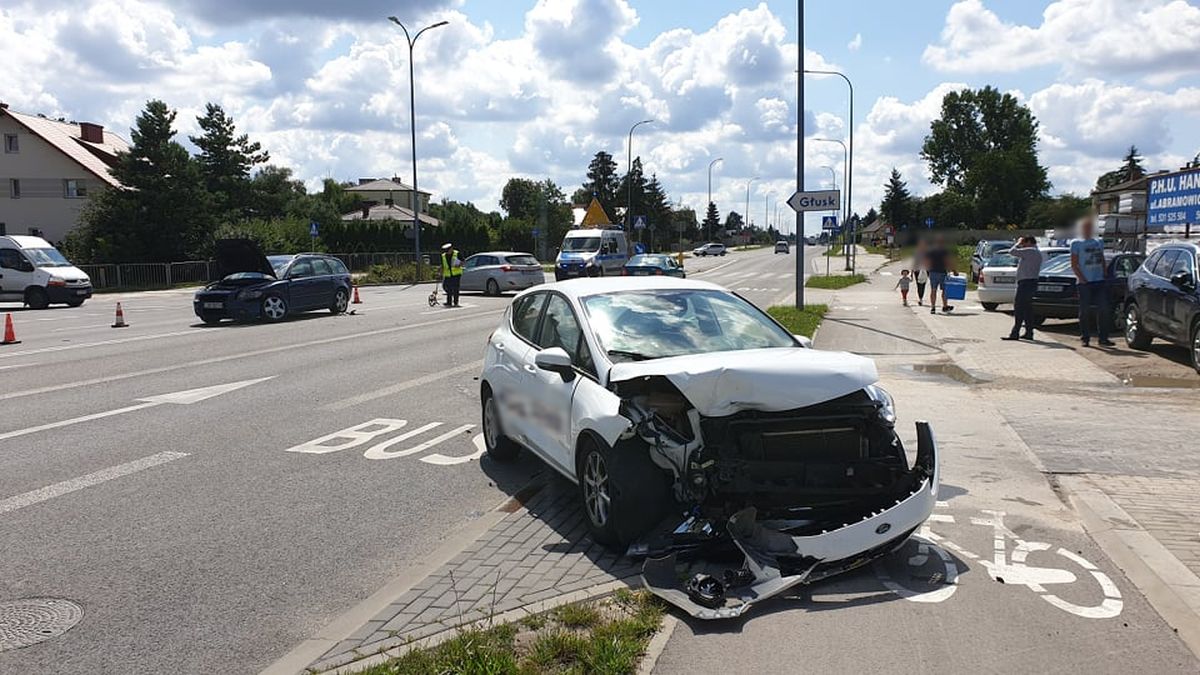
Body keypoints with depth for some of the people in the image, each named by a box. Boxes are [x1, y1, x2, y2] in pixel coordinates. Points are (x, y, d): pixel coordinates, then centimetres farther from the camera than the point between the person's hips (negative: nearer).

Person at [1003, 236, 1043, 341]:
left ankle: (1015, 333, -13)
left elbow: (1012, 252, -17)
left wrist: (1018, 244, 1)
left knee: (1019, 308, -10)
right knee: (1027, 309, 12)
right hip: (1031, 282, 10)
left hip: (1026, 282, -10)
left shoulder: (1029, 251, -12)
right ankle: (1029, 333, 13)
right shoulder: (1037, 253, 19)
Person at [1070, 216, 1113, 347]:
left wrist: (1104, 275, 8)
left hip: (1100, 282, 4)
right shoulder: (1076, 243, 2)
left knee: (1103, 309, 0)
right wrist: (1082, 279, -12)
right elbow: (1074, 265, -3)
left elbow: (1102, 261, 20)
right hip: (1084, 283, -4)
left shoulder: (1099, 242, 17)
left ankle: (1103, 338, 4)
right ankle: (1085, 339, 5)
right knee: (1085, 311, -1)